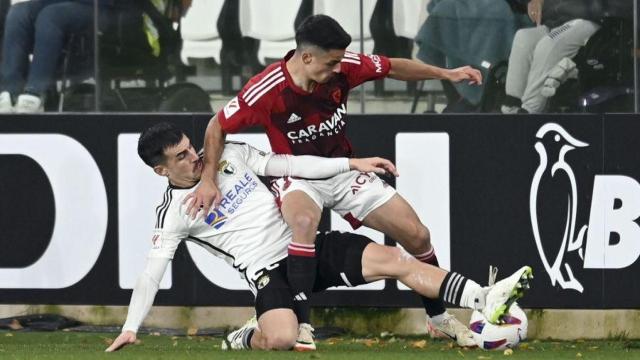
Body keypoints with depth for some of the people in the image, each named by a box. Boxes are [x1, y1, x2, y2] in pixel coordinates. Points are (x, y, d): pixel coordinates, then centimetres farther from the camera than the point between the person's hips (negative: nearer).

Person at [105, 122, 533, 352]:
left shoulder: (230, 155, 8)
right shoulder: (174, 213, -3)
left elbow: (286, 165, 8)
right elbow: (152, 271, -3)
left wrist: (351, 164, 2)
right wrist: (130, 328, -9)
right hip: (268, 270, -4)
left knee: (392, 259, -12)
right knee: (283, 339, -34)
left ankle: (486, 299, -21)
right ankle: (245, 340, 2)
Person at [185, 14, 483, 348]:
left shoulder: (344, 67, -15)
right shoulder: (267, 89, -26)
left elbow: (393, 67, 4)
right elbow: (218, 126, -14)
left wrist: (446, 74, 6)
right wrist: (208, 180, -21)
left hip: (343, 171, 5)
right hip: (298, 176, -5)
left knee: (417, 235, -1)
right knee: (305, 220, -41)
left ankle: (439, 316, 24)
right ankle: (301, 324, -37)